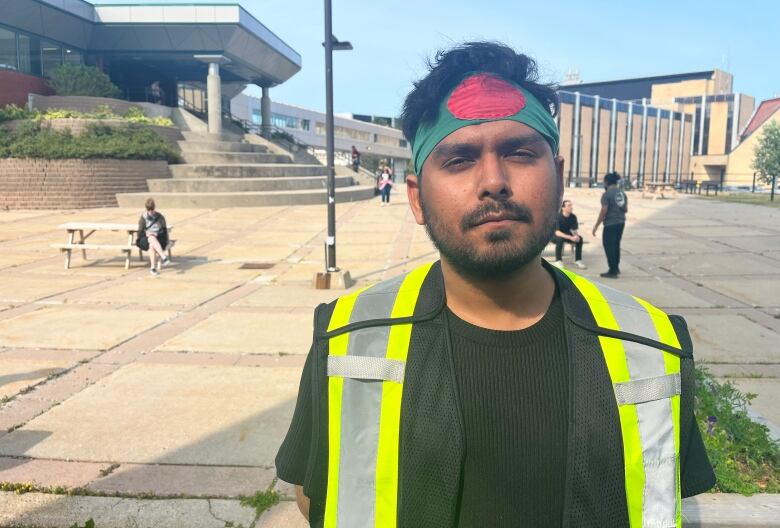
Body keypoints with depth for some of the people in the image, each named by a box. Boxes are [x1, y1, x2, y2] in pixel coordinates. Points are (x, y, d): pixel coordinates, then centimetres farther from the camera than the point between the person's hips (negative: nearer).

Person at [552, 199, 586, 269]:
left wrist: (576, 235, -29)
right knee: (560, 239, -38)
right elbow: (557, 232, -32)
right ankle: (558, 261, -29)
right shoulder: (558, 217, -24)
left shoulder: (573, 217, -8)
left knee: (579, 238, -18)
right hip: (555, 236, -5)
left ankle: (578, 260, -8)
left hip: (566, 234, 5)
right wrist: (570, 237, -41)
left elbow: (574, 230, -4)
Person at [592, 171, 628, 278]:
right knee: (616, 245, 19)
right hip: (621, 222, 8)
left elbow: (603, 211, -17)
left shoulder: (607, 194, -14)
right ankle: (616, 268, 30)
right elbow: (626, 209, 13)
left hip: (610, 224, -8)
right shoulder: (622, 193, 8)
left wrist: (596, 226, -11)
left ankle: (612, 271, 4)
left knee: (609, 246, 1)